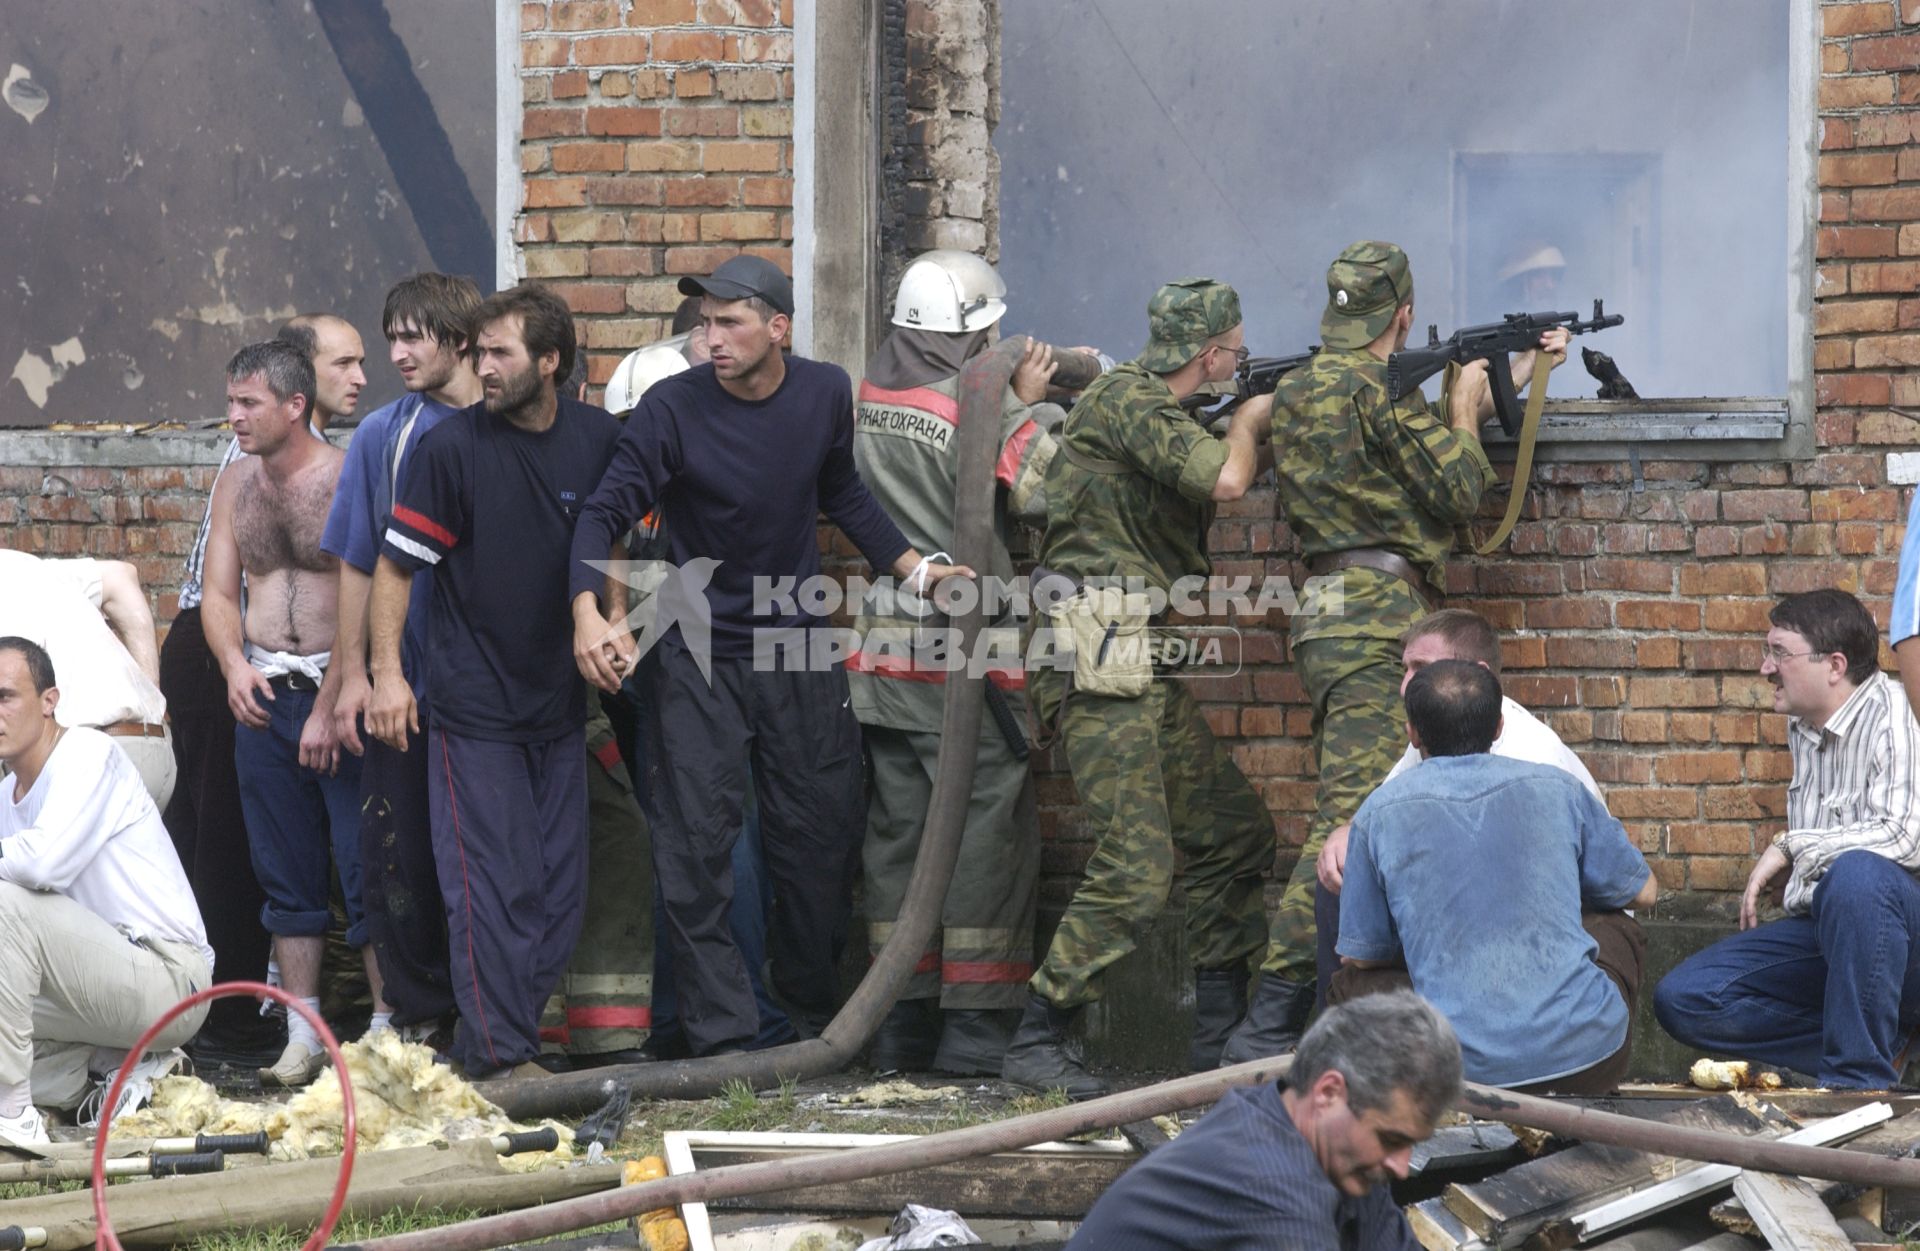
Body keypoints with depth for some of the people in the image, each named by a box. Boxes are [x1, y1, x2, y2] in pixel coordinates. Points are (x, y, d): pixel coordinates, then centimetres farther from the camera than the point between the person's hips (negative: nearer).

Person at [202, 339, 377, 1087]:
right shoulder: (235, 485, 11)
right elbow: (218, 591, 13)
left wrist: (329, 707, -18)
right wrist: (234, 666, -6)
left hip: (339, 690, -6)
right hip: (262, 694, 6)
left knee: (364, 864, -6)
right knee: (285, 873, 9)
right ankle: (303, 1033, 13)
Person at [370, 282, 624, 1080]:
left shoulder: (596, 440, 3)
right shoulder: (450, 446, -9)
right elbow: (396, 564, -6)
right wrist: (386, 672, -11)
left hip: (559, 703, 5)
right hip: (474, 706, -5)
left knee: (559, 887, 7)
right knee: (492, 885, -8)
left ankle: (498, 1037, 16)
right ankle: (499, 1057, -4)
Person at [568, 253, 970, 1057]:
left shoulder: (826, 394, -1)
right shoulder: (673, 409, -14)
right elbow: (607, 513, -16)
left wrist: (911, 567, 11)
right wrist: (588, 612, -31)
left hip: (798, 648, 4)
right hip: (698, 656, -4)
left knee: (821, 837, 10)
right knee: (695, 847, -6)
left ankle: (813, 1013, 29)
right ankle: (721, 1039, 0)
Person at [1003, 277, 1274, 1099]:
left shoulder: (1155, 409, 19)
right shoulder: (1128, 400, -11)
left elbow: (1239, 475, 32)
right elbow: (1225, 480, -20)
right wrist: (1248, 419, -1)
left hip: (1142, 671, 10)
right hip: (1097, 664, -10)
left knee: (1236, 835, 13)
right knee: (1134, 871, -14)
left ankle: (1221, 1035, 20)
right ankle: (1035, 1044, -8)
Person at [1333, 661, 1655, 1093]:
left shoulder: (1379, 813, 2)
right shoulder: (1556, 787, 6)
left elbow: (1359, 955, 10)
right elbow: (1644, 891, 20)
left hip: (1472, 1067, -1)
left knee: (1352, 985, 26)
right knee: (1616, 926, 31)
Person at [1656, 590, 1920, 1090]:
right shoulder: (1803, 726, 13)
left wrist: (1788, 846, -19)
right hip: (1821, 928, 9)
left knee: (1856, 874, -42)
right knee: (1682, 1000, -7)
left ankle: (1858, 1077, -30)